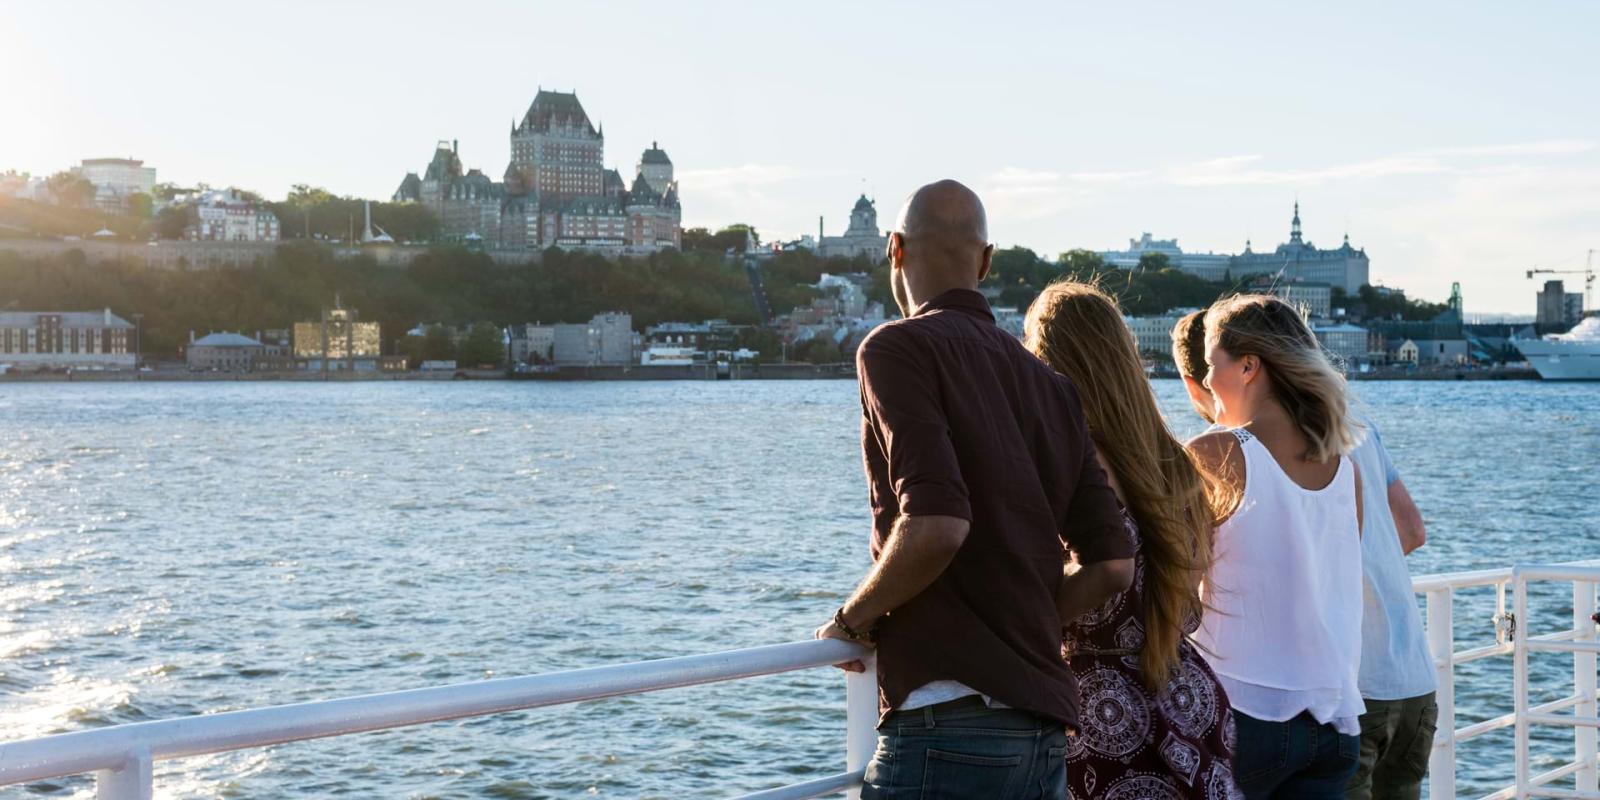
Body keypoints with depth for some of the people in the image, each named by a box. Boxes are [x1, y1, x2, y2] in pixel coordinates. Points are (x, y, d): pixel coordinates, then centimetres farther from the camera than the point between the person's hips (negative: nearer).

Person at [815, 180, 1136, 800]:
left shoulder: (899, 348, -5)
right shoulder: (1049, 383, 16)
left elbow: (936, 524, -19)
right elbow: (1113, 564, 13)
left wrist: (851, 620, -4)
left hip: (950, 725, -8)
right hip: (1044, 731, 8)